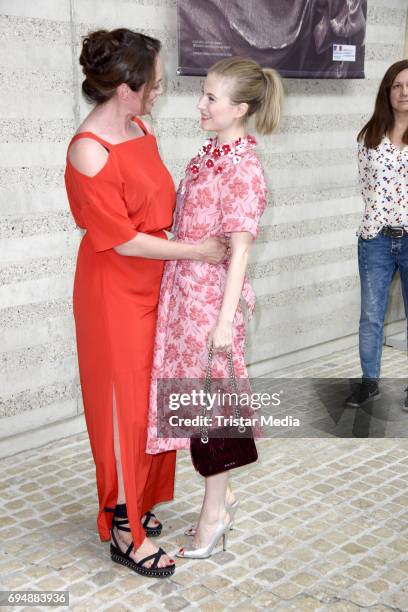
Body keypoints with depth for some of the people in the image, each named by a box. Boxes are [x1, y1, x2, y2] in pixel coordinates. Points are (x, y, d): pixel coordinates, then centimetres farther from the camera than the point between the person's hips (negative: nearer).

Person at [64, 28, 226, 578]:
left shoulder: (141, 132, 4)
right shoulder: (89, 152, -21)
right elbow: (123, 241, -20)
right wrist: (197, 251, -14)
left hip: (153, 287, 8)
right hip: (114, 295, -8)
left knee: (151, 400, 16)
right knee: (123, 406, 3)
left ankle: (138, 501, 36)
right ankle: (125, 531, 19)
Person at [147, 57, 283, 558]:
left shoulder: (243, 168, -17)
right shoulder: (211, 153, 8)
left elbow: (240, 249, -18)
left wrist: (226, 319, -18)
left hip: (211, 296, -8)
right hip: (186, 291, 8)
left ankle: (214, 513, 22)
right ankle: (221, 493, 35)